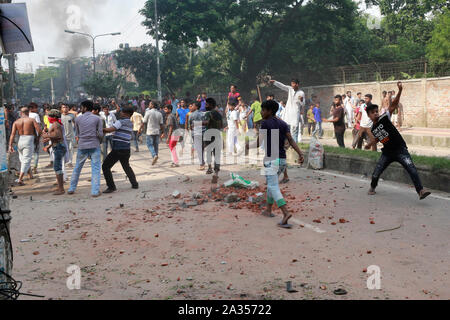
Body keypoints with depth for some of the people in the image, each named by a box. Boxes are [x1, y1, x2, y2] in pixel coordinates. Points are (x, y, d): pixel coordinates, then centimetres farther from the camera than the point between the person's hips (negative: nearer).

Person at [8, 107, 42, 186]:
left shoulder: (16, 122, 6)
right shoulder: (32, 120, -1)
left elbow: (13, 134, -3)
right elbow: (39, 130, -11)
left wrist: (10, 145, -4)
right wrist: (37, 137, 8)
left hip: (20, 141, 4)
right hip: (29, 141, -3)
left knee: (23, 159, 23)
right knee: (26, 161, -2)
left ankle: (30, 175, 36)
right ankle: (20, 180, -11)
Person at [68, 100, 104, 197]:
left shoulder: (78, 119, 4)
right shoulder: (97, 118, -2)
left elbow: (77, 134, 11)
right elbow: (100, 134, -6)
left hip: (82, 146, 2)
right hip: (94, 146, -2)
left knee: (77, 168, 15)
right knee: (95, 168, 1)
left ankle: (72, 189, 22)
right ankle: (95, 191, -4)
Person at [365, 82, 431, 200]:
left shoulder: (384, 118, -8)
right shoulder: (373, 129, 7)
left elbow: (394, 105, -20)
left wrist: (400, 91, -31)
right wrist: (370, 144, 43)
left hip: (400, 149, -5)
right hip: (387, 153, 5)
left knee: (412, 169, -21)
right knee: (376, 173, 4)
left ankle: (421, 191, -23)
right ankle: (372, 188, 33)